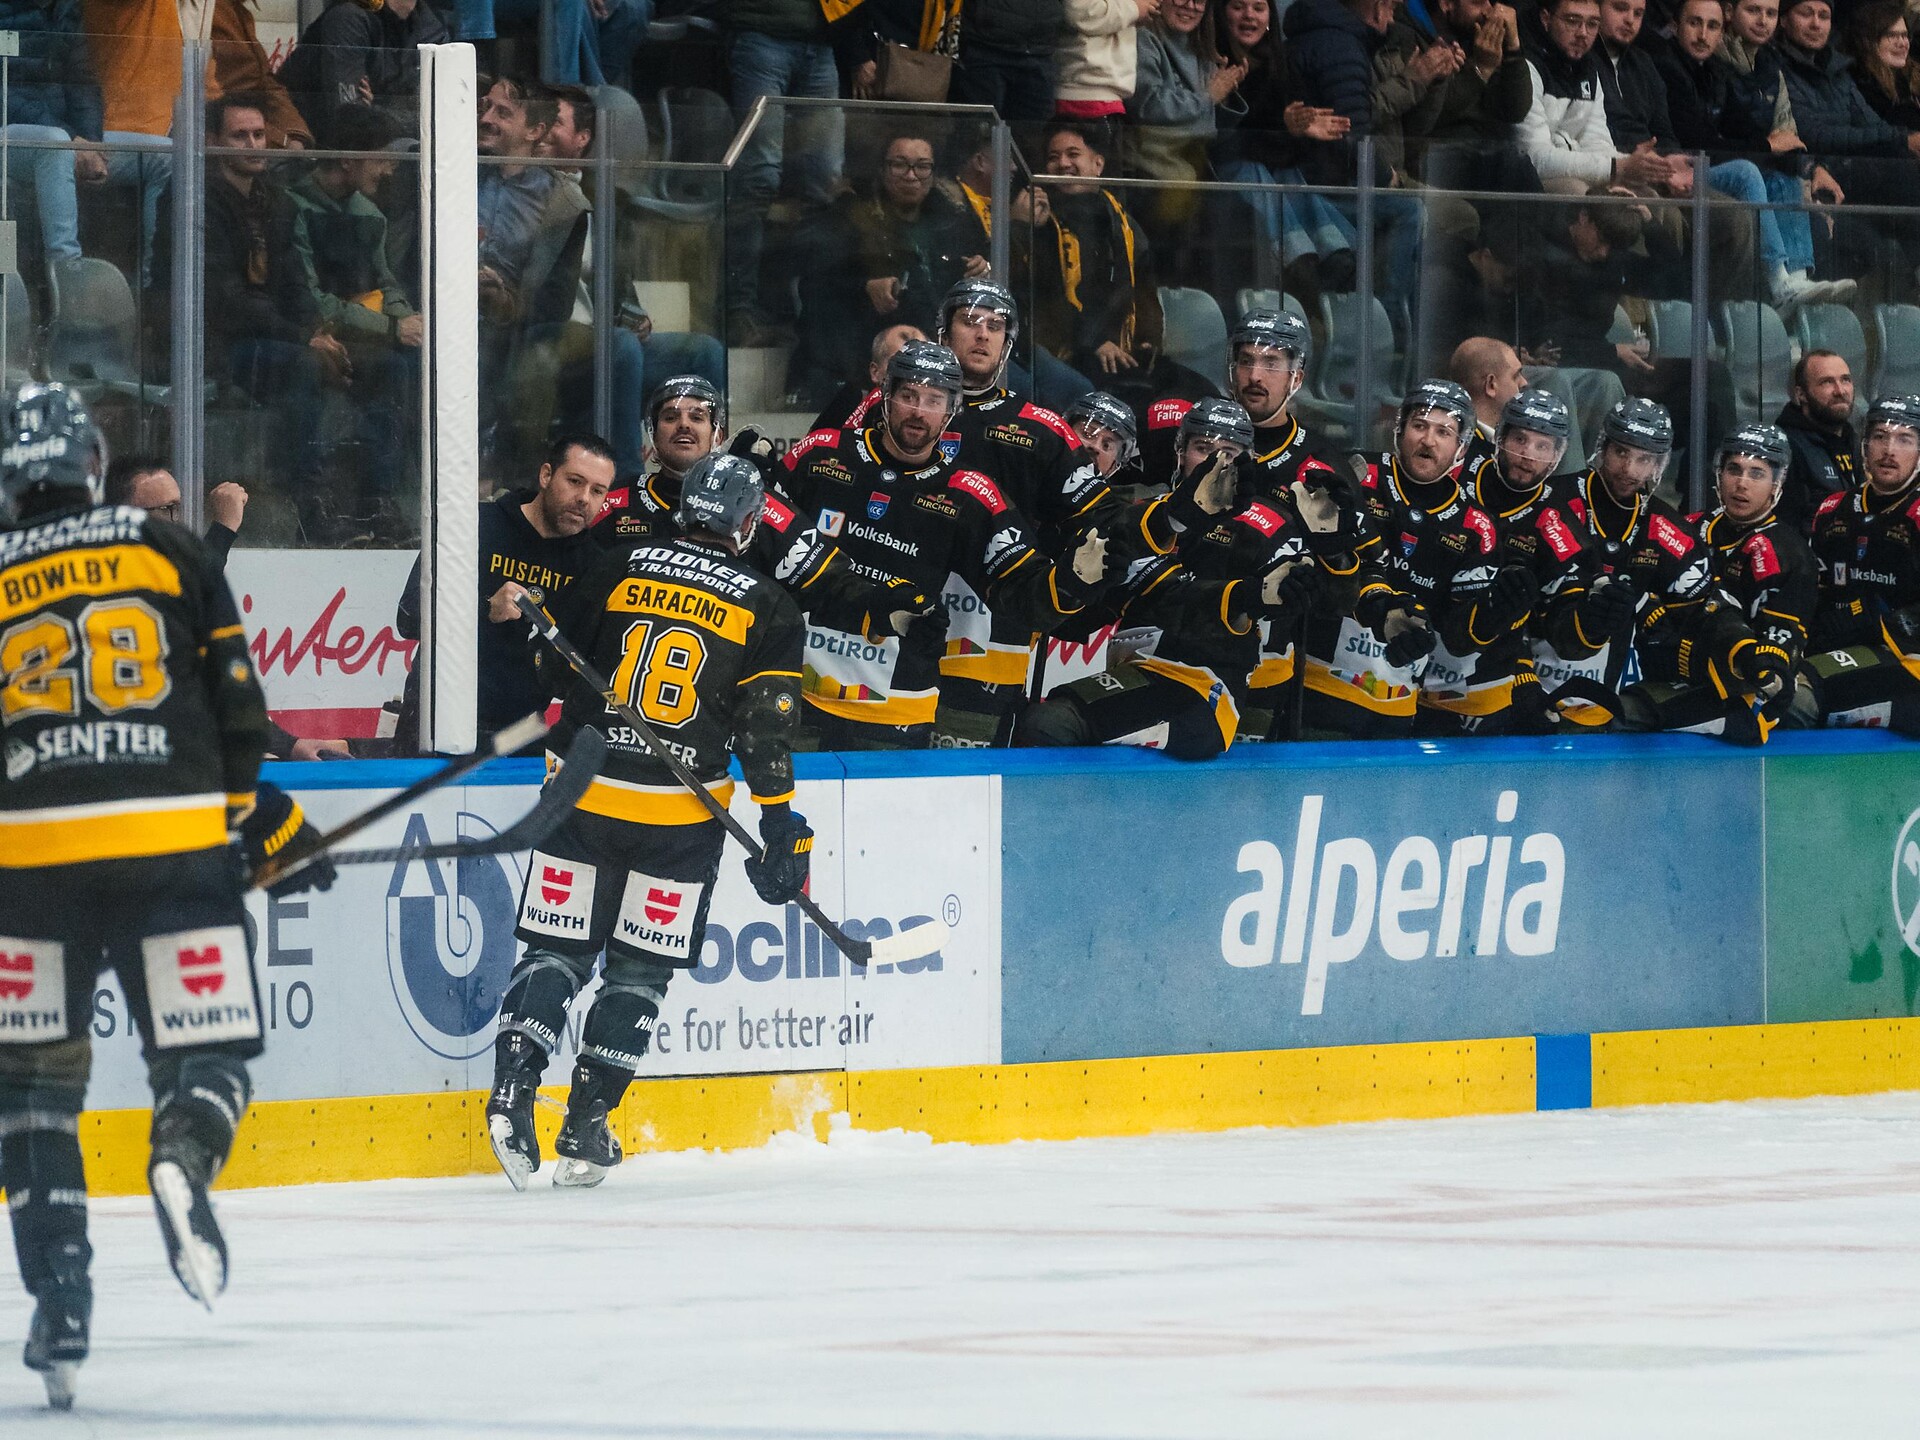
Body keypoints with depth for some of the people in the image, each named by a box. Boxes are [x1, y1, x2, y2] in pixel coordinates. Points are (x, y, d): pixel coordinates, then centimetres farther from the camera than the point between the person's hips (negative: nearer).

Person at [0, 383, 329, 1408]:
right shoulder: (163, 550, 7)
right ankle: (186, 1153, -28)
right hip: (171, 844, 0)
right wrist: (267, 818, 20)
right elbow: (232, 702, 7)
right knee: (205, 1050, 7)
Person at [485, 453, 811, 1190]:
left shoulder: (623, 570, 6)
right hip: (680, 817, -1)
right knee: (639, 969, 8)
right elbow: (767, 729, -4)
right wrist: (781, 832, -1)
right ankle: (585, 1129, 4)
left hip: (583, 791, 1)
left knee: (556, 951, 7)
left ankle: (512, 1092, -12)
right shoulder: (768, 608, 1)